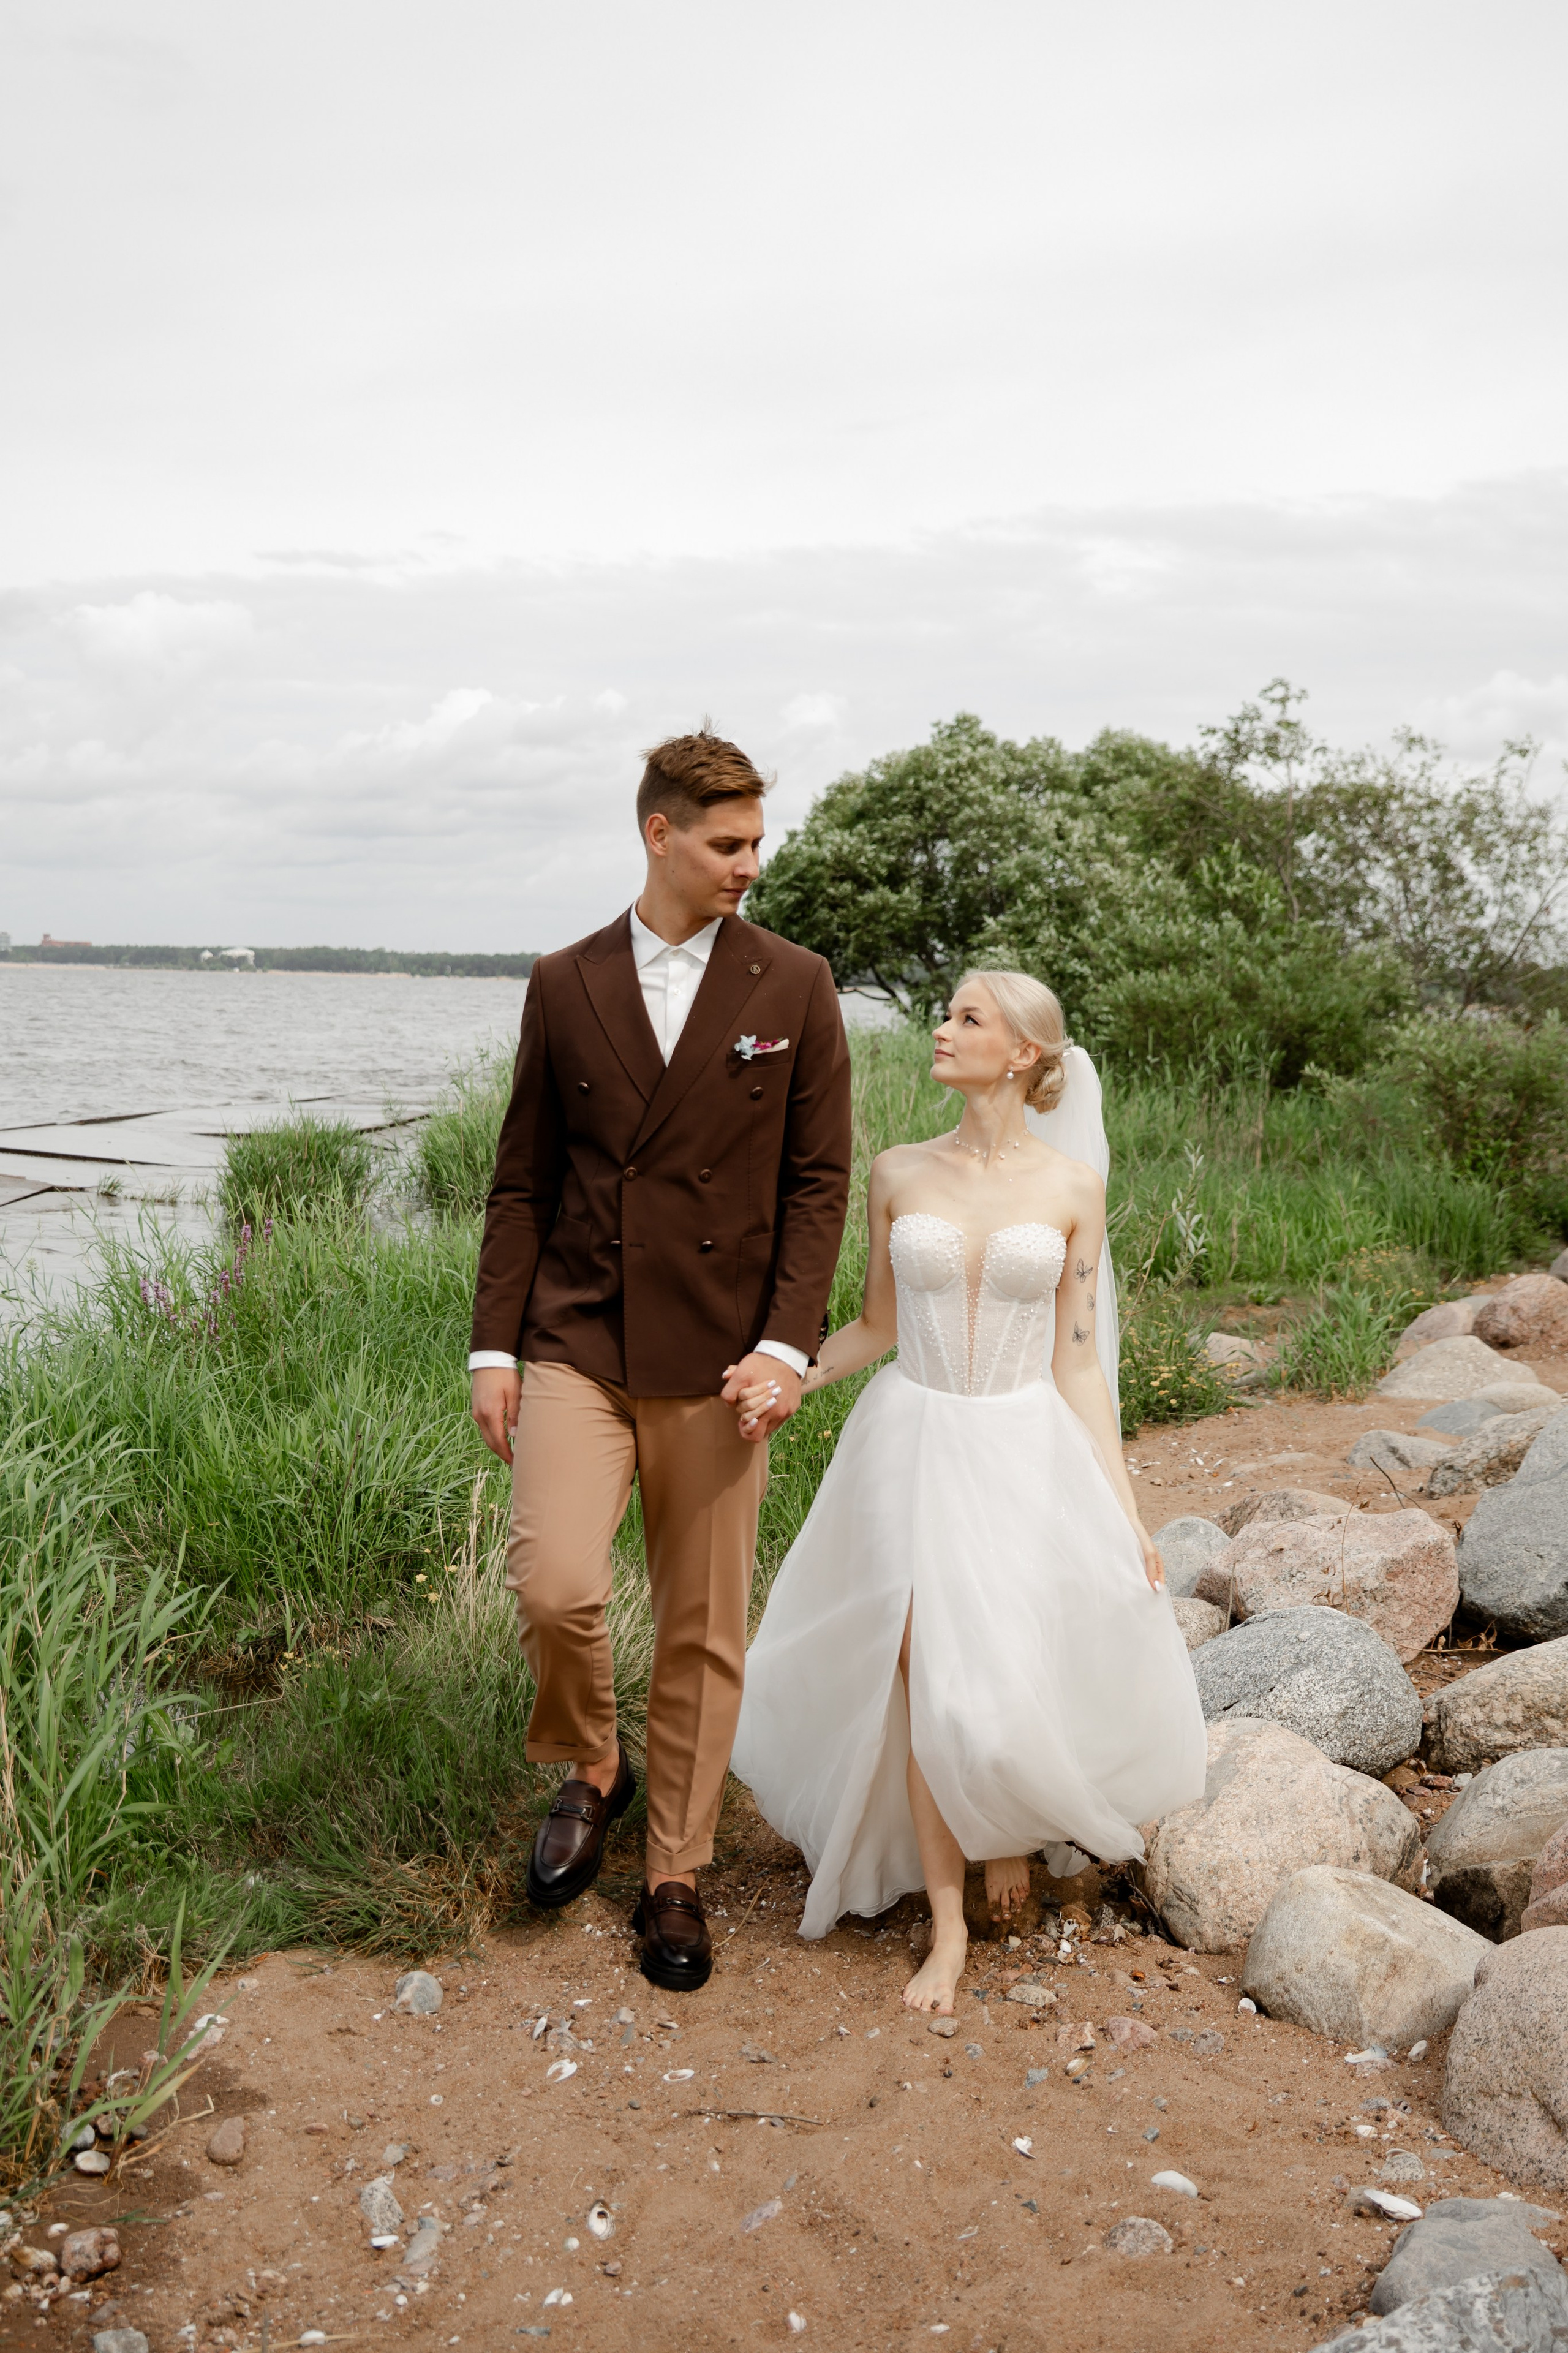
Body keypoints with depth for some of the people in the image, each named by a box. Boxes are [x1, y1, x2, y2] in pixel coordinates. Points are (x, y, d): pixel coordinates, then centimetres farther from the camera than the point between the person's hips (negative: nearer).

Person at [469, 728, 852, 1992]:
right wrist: (495, 1346, 2)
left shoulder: (795, 987, 2)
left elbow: (818, 1184, 0)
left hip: (716, 1360, 0)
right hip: (578, 1343, 1)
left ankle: (677, 1877, 26)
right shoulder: (565, 985, 6)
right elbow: (524, 1182, 8)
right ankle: (592, 1768, 17)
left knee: (704, 1629, 7)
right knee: (556, 1585, -16)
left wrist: (787, 1345, -10)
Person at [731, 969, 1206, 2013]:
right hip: (913, 1446, 1)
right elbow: (877, 1326, 11)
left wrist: (1126, 1512, -3)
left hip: (1024, 1454, -1)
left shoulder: (1071, 1185, -2)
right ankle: (948, 1926, 17)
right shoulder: (900, 1173, 2)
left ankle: (1013, 1817, 35)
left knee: (1015, 1684, -3)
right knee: (927, 1686, -2)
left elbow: (1078, 1361, 0)